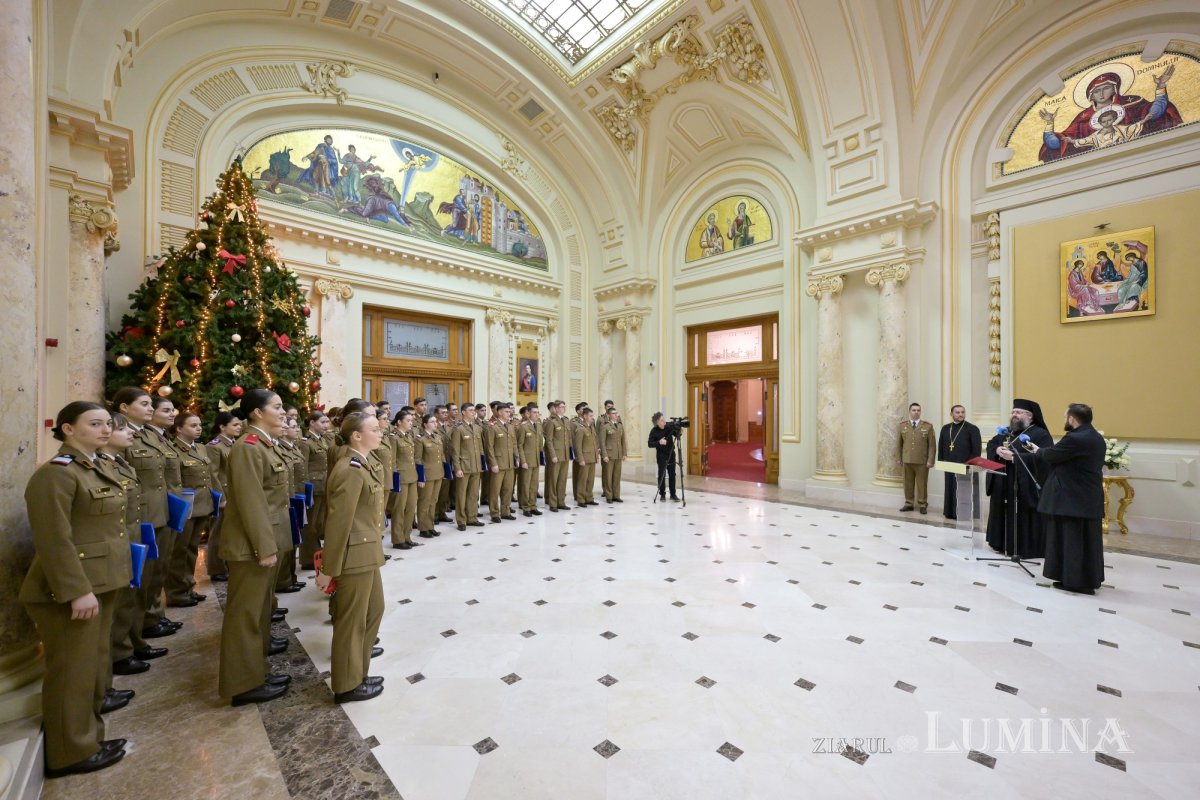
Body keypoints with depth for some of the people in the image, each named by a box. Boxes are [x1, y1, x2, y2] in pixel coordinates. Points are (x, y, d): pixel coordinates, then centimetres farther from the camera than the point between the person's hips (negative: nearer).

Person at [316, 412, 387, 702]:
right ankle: (348, 684, 26)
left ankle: (358, 652, 44)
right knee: (352, 617, 8)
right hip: (355, 555, -9)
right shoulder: (350, 471, -22)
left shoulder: (366, 465, 8)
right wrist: (328, 568, -17)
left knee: (374, 608, 23)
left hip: (367, 552, 9)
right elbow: (337, 523, -21)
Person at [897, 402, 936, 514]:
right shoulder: (902, 425, 7)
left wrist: (930, 460, -7)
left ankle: (922, 505, 13)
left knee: (922, 484, 4)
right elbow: (899, 443, 10)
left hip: (922, 461, -2)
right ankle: (909, 504, 16)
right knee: (908, 484, 7)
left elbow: (932, 445, -1)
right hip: (907, 460, 2)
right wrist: (898, 458, 6)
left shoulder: (928, 426, 1)